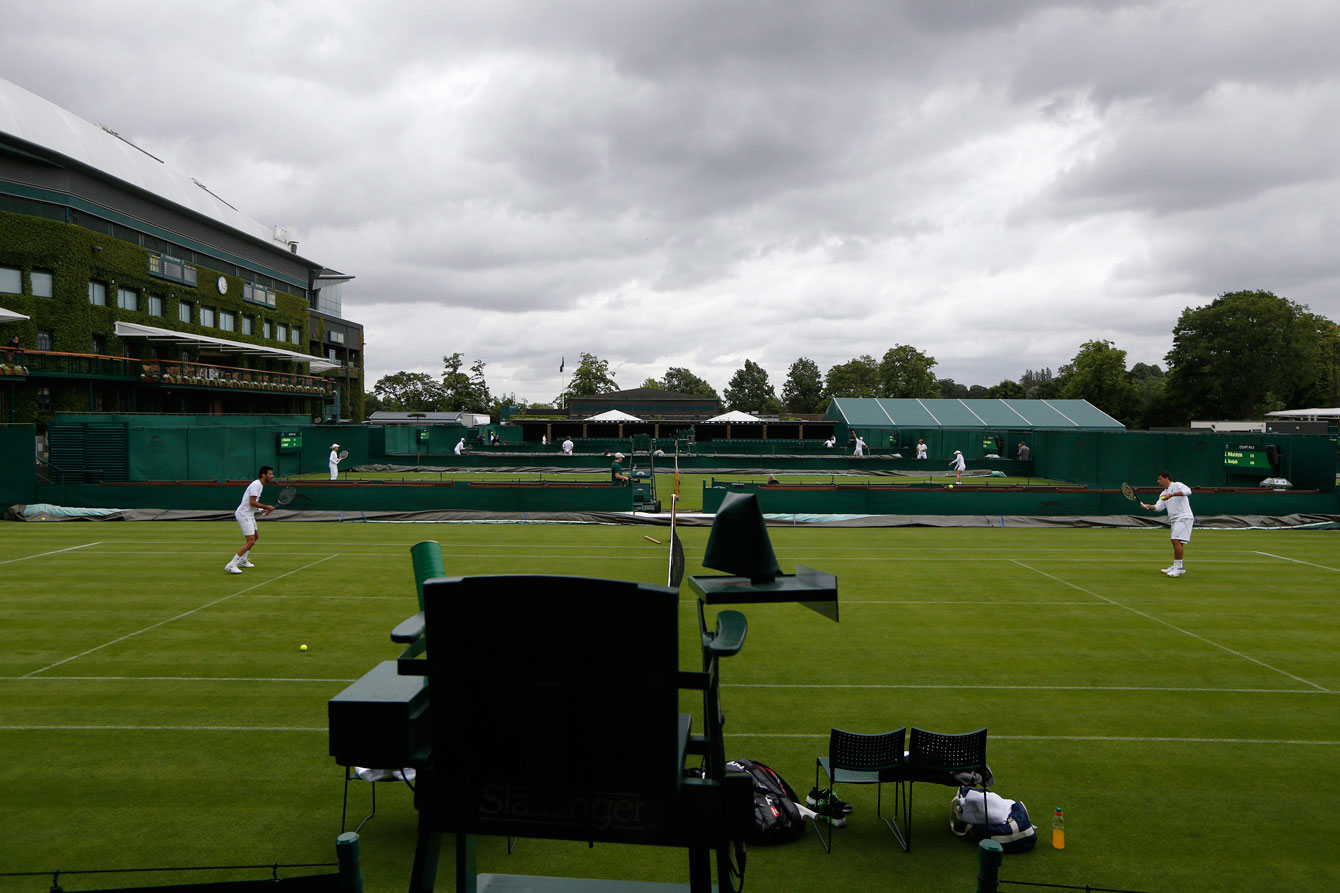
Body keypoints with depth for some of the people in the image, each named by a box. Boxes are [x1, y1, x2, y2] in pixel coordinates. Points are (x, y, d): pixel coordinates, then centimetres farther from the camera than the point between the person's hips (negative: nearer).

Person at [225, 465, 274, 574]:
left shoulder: (260, 485, 13)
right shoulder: (256, 485, -19)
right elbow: (252, 502, -26)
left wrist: (262, 510, 8)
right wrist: (266, 507, -18)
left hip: (249, 515, 11)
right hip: (244, 515, -11)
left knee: (254, 537, 24)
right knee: (250, 541, -16)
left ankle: (243, 561, 37)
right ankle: (231, 565, -16)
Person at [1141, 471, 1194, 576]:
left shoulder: (1177, 485, -3)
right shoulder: (1163, 494, 19)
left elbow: (1188, 491, -23)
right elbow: (1158, 507, 6)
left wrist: (1171, 494, -29)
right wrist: (1148, 506, -13)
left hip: (1184, 517, -9)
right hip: (1174, 520, 9)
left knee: (1176, 540, -19)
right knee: (1176, 542, 12)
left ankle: (1179, 567, -18)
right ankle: (1176, 567, 18)